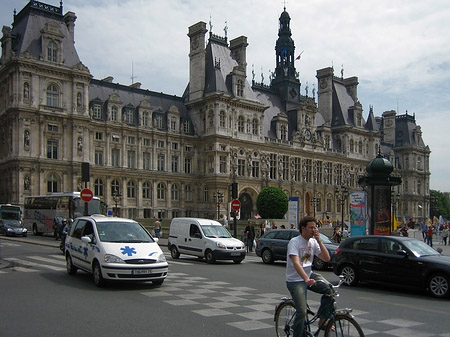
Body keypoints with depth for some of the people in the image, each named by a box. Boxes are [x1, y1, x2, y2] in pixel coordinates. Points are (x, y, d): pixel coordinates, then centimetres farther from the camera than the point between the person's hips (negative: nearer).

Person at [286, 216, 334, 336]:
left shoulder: (313, 242, 4)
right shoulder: (294, 242, -16)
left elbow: (326, 258, -4)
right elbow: (296, 263, -30)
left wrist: (319, 240, -12)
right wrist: (306, 279, -44)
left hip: (309, 275, 6)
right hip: (295, 280, -6)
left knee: (330, 289, -18)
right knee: (302, 312, -14)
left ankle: (322, 320, -3)